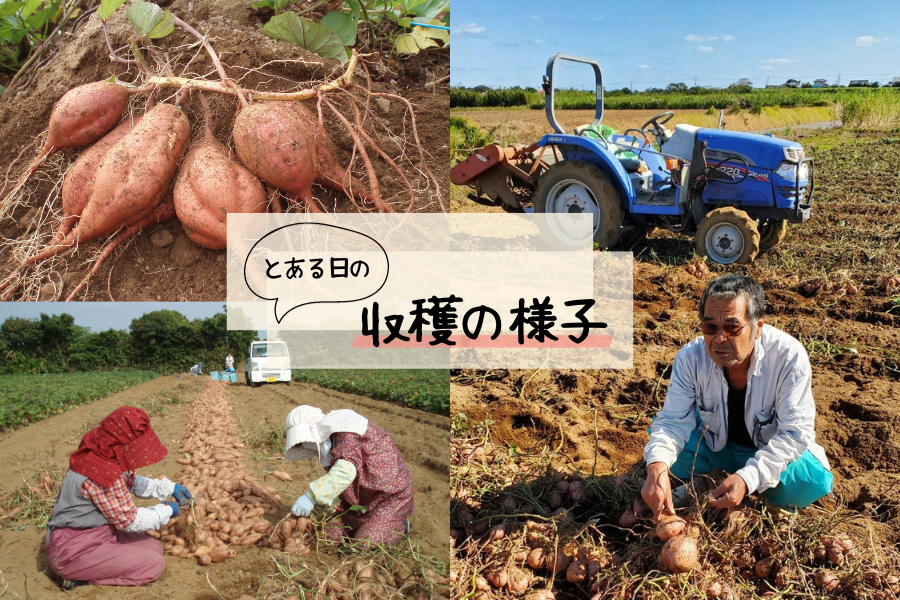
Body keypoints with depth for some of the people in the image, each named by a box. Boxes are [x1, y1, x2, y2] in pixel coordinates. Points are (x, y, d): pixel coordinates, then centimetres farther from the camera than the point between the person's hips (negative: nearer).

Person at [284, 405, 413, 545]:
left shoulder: (347, 434, -25)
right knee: (331, 535, 0)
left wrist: (311, 496, -44)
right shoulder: (329, 440, 6)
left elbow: (345, 472, -39)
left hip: (390, 496, -9)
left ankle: (400, 526, 10)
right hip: (361, 499, 9)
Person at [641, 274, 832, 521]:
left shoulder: (789, 356, -29)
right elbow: (673, 420, -23)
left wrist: (748, 478, -41)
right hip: (714, 446, 1)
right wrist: (657, 467, -46)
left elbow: (795, 433, -27)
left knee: (816, 481, -30)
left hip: (771, 451, -1)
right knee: (658, 445, -24)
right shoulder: (691, 357, -23)